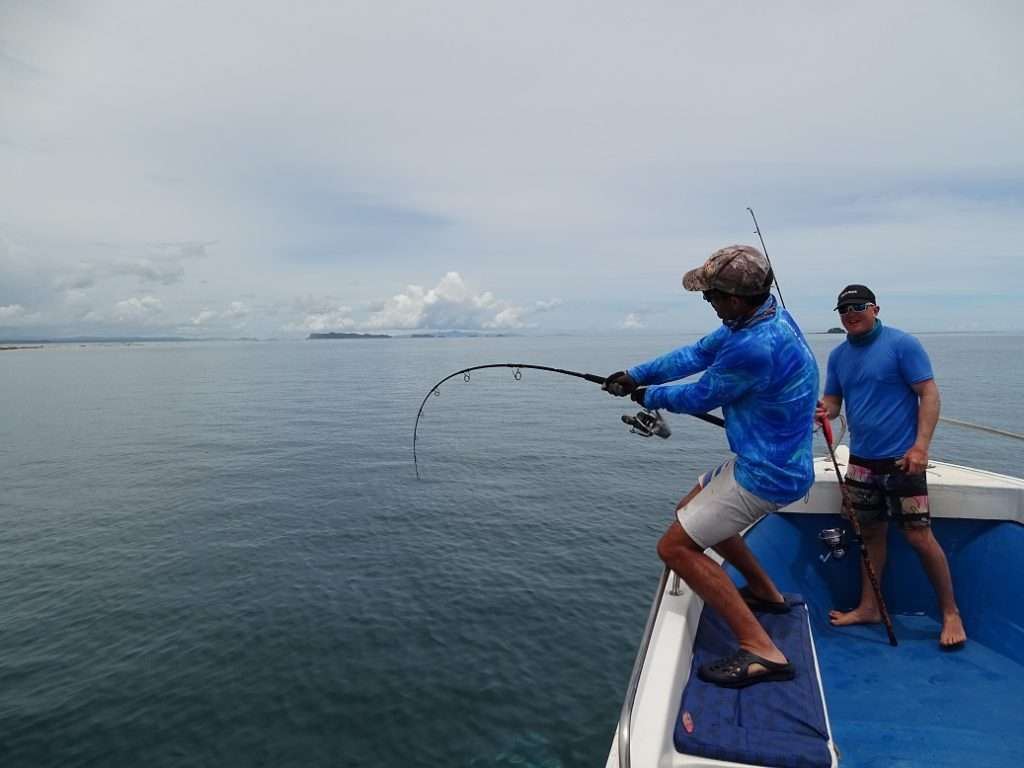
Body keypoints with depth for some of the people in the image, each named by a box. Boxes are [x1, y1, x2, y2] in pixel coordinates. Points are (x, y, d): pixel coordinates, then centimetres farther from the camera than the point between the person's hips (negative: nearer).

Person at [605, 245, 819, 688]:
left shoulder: (755, 347, -31)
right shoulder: (765, 314, 0)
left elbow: (700, 398, -15)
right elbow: (699, 353, 8)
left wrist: (648, 396, 4)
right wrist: (634, 375, 4)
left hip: (765, 474, -10)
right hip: (769, 460, 10)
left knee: (675, 546, -8)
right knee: (694, 509, 27)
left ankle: (760, 651, -7)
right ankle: (766, 593, 38)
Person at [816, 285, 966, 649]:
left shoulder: (902, 344, -8)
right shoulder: (838, 355, 9)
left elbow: (929, 394, -11)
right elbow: (832, 400, 11)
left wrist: (920, 446, -20)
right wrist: (823, 411, -14)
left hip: (901, 459, -6)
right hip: (861, 460, 6)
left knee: (919, 535, -4)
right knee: (870, 534, 13)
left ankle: (951, 613, 14)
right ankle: (869, 608, 23)